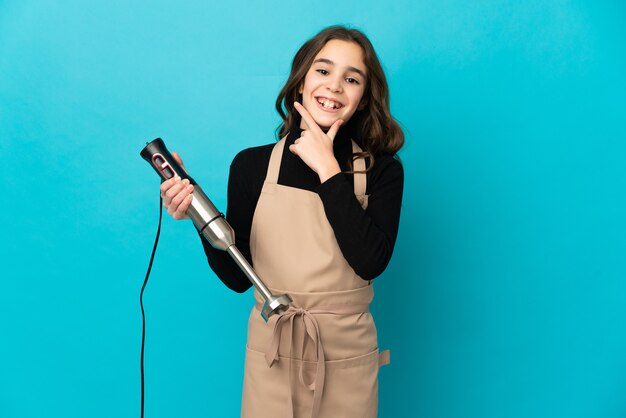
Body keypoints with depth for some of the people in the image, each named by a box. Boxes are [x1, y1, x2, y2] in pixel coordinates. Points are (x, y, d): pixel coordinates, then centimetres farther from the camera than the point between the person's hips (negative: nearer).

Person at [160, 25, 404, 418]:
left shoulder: (382, 170, -5)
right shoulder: (252, 164, -4)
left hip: (346, 357, 0)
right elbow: (237, 277, -1)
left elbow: (371, 262, -20)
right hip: (271, 353, 0)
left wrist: (328, 169, -16)